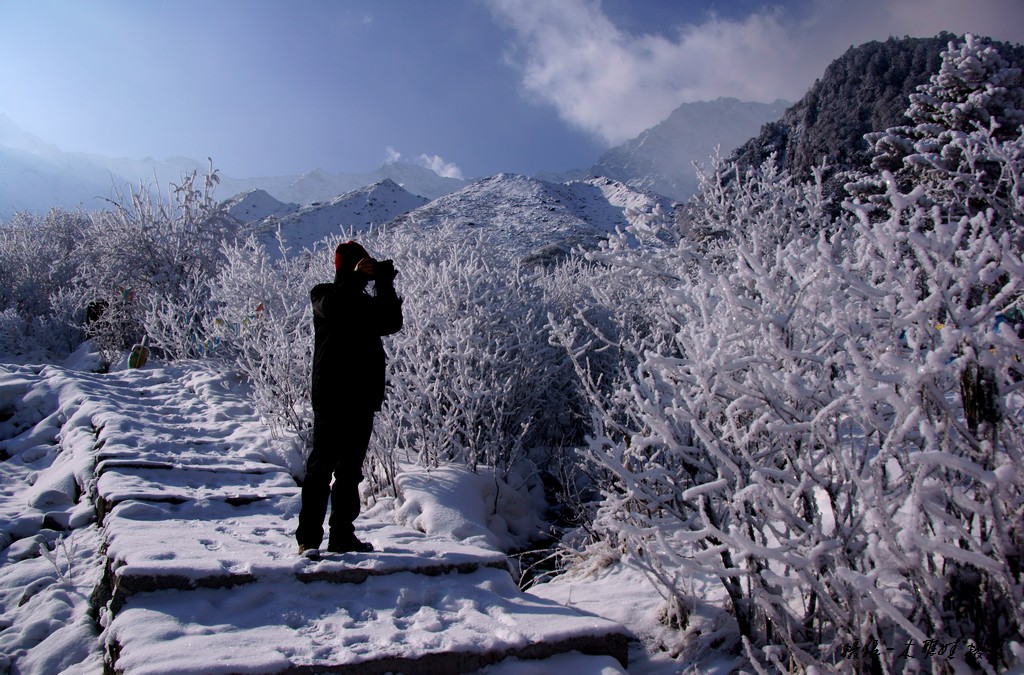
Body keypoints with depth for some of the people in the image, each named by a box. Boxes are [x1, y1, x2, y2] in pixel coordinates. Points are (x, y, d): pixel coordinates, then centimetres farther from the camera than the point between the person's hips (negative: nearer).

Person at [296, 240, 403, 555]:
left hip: (362, 396, 6)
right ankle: (308, 537, -4)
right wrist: (357, 277, -17)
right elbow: (330, 307, -20)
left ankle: (342, 535, 16)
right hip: (331, 396, -6)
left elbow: (391, 323, 5)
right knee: (322, 464, -7)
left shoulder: (367, 300, 20)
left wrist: (385, 288, -1)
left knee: (351, 469, 9)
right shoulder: (323, 294, 3)